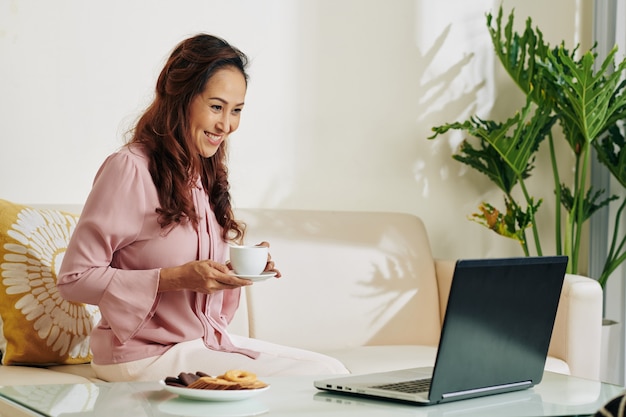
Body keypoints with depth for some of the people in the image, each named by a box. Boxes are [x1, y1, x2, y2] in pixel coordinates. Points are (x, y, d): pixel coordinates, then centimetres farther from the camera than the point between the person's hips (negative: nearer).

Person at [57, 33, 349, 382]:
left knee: (331, 371, -8)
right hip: (147, 353, -8)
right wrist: (177, 277, -24)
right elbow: (74, 279, -17)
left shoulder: (208, 173, 12)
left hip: (210, 341, 8)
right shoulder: (130, 169, -15)